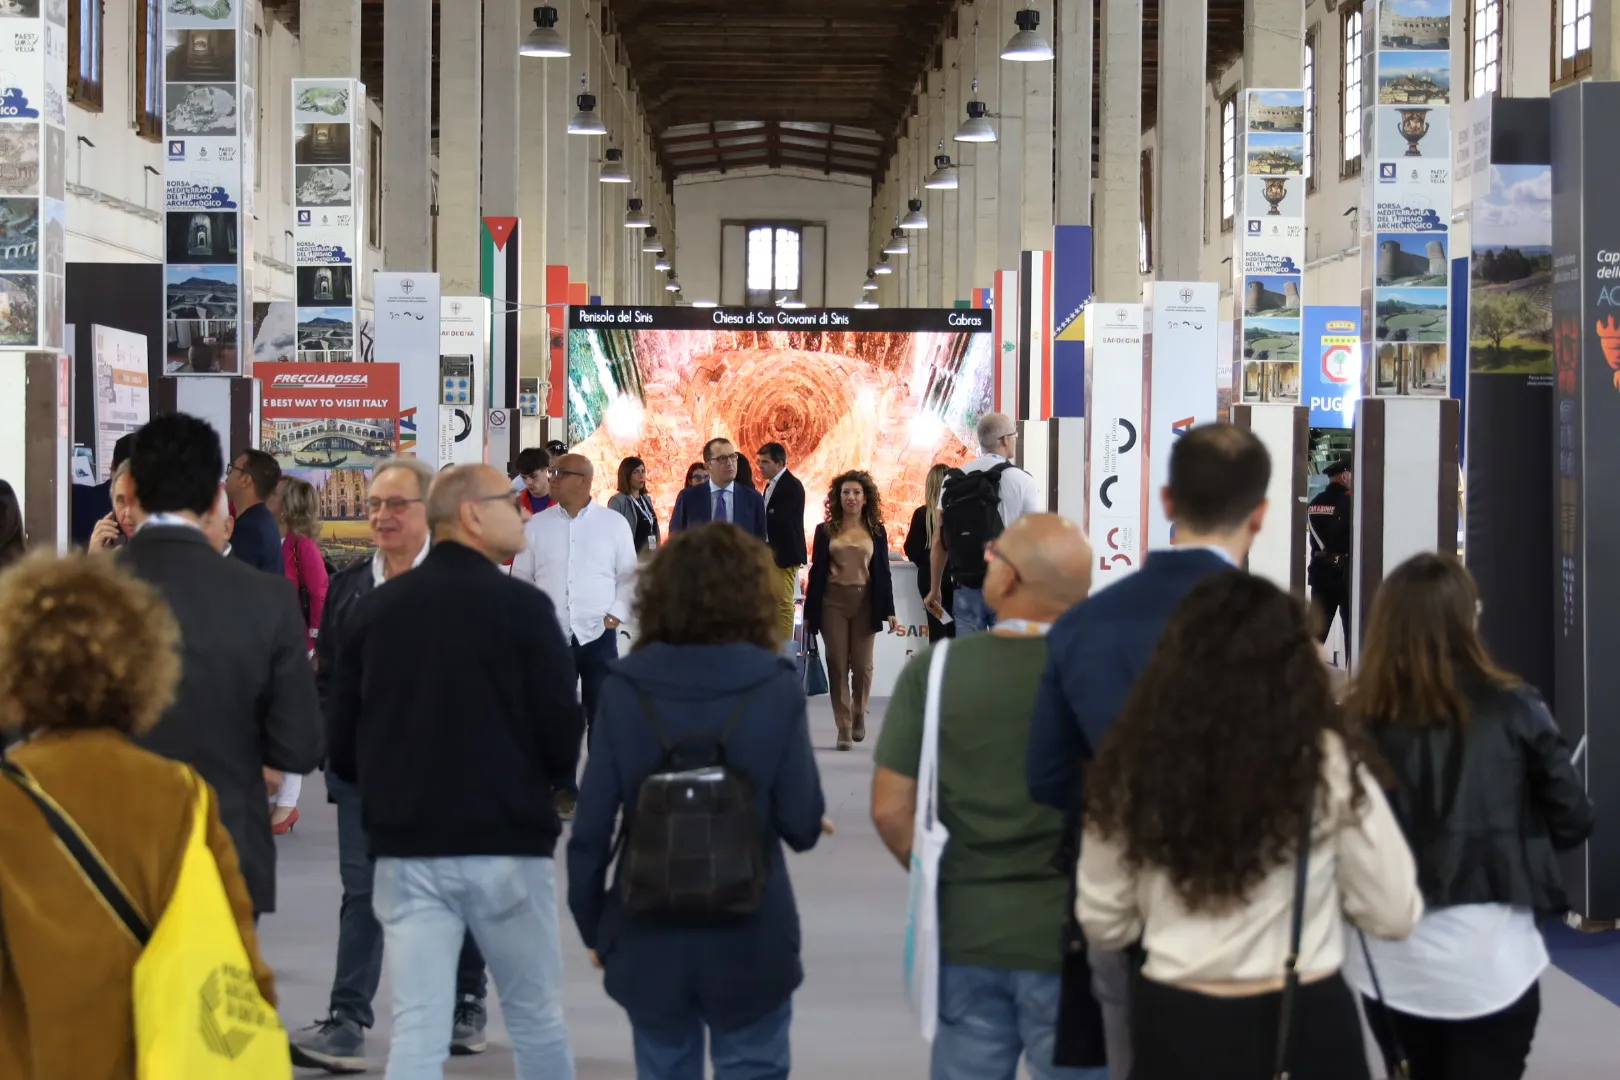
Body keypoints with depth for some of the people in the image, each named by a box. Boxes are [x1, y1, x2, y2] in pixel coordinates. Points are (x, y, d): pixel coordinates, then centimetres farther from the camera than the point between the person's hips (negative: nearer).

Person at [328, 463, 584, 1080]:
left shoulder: (375, 609, 4)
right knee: (536, 1021, 13)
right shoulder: (521, 606, -9)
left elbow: (341, 745, 6)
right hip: (506, 845, -3)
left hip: (406, 849, 3)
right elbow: (563, 733, -11)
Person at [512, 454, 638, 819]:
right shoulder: (536, 526, 6)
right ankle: (563, 789, 14)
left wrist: (618, 611, -6)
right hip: (551, 635, 1)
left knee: (602, 715, 3)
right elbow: (521, 578, 9)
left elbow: (628, 574, 5)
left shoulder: (614, 523, 2)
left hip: (598, 634, -1)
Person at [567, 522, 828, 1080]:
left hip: (649, 938, 2)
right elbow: (801, 824, -10)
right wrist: (811, 823, 13)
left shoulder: (625, 689, -6)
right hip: (749, 938, -2)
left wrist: (592, 925, 7)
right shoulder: (775, 687, -10)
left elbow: (591, 827, -6)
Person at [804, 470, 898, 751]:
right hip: (833, 601, 0)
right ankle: (844, 728, 3)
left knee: (862, 665, -3)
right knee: (837, 665, -2)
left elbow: (883, 572, 8)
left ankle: (858, 713, 24)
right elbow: (816, 572, 7)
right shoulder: (826, 531, 7)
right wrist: (809, 612, 4)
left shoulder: (876, 531, 8)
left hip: (865, 601, 0)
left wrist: (889, 611, 2)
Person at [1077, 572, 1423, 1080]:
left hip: (1174, 1025, 2)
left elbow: (1102, 924, 5)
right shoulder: (1325, 762, -12)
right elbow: (1394, 915, -4)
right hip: (1303, 1025, -2)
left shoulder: (1133, 766, -5)